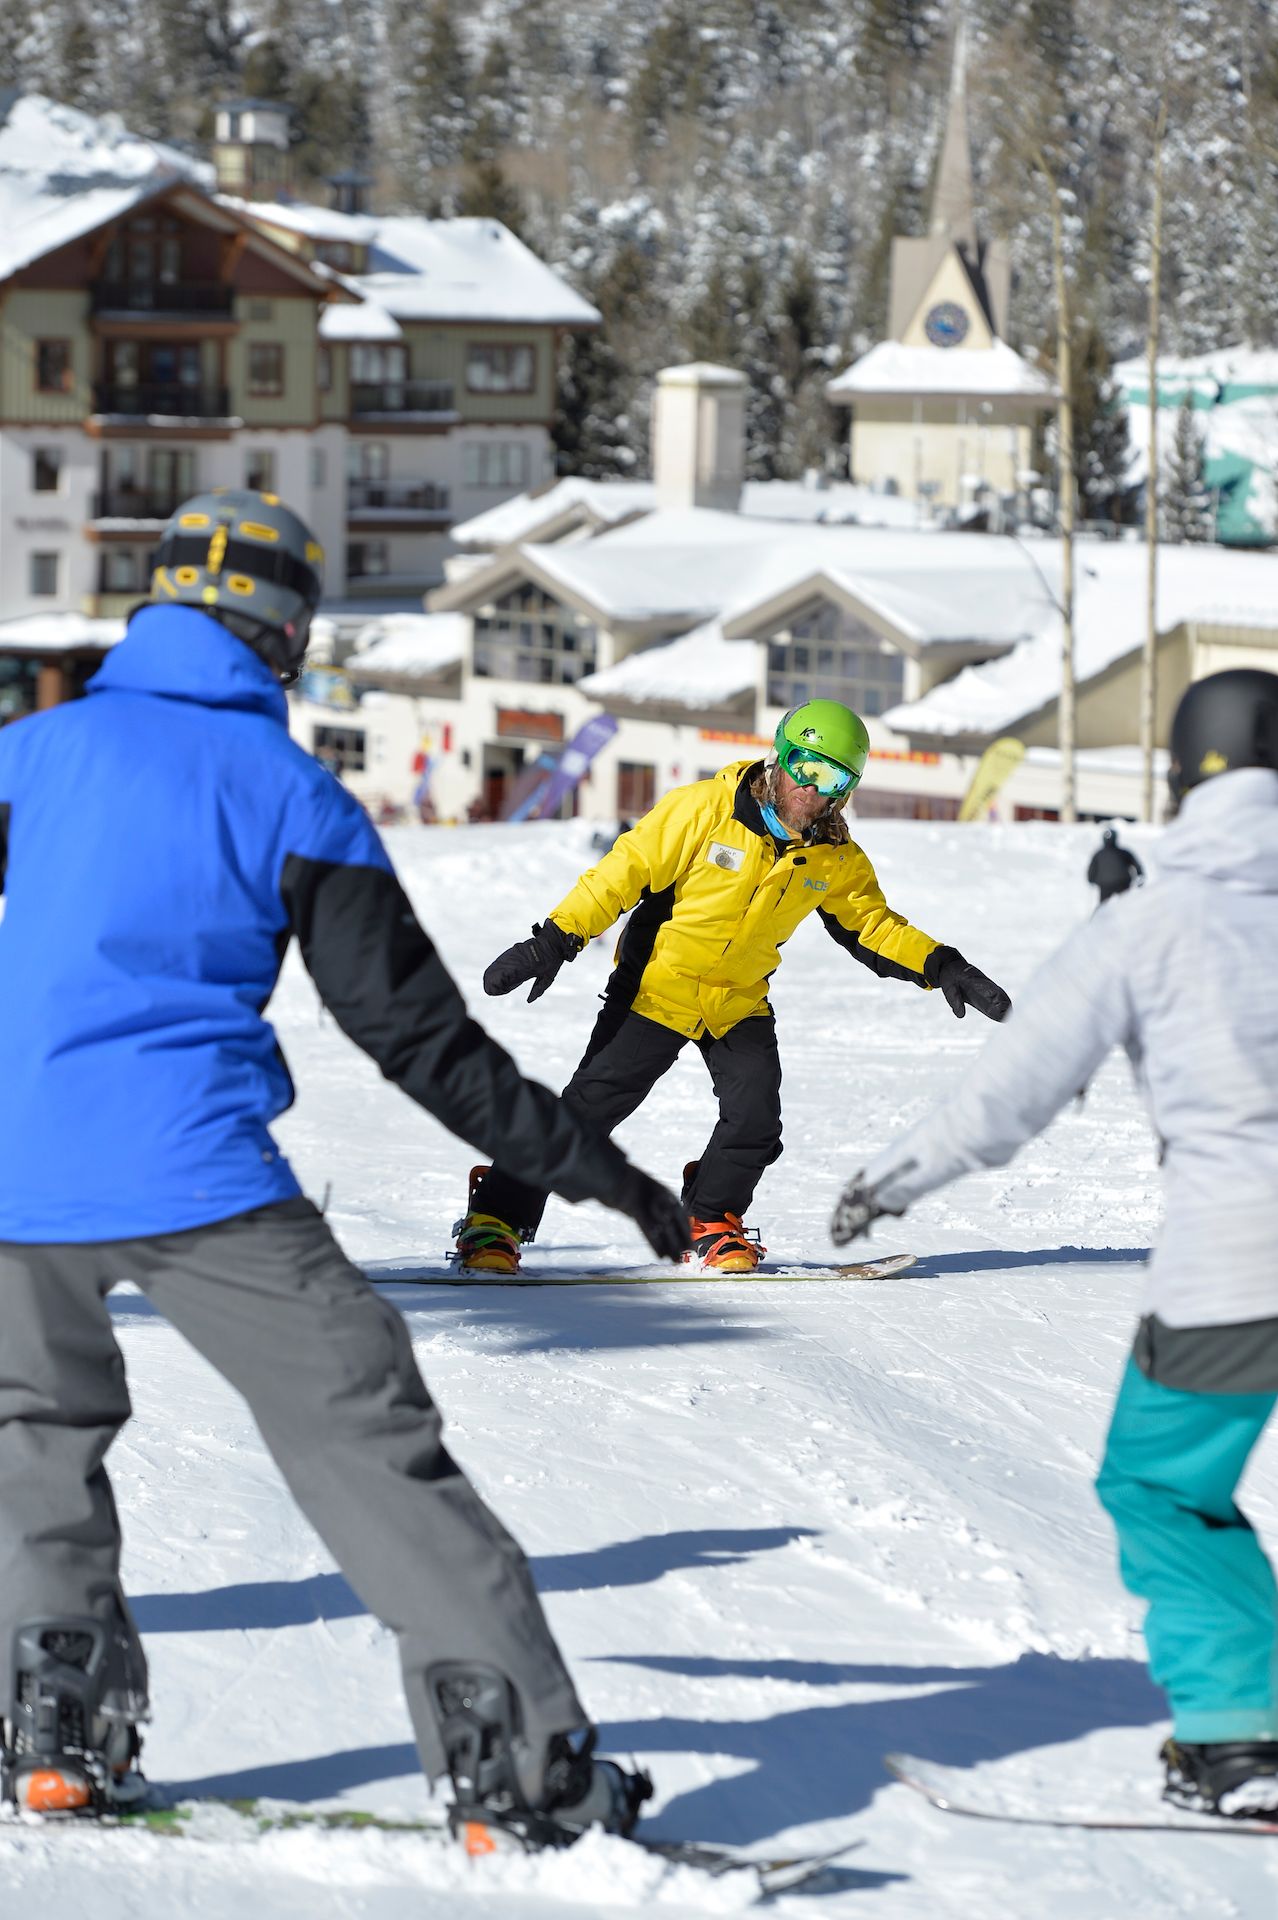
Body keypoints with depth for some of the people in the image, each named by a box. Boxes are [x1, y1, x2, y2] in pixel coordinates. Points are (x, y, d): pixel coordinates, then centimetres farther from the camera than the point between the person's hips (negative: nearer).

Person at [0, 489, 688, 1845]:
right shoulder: (296, 799, 3)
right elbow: (419, 1034, 4)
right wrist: (591, 1168, 11)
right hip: (198, 1176, -2)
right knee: (366, 1445, 0)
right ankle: (519, 1758, -9)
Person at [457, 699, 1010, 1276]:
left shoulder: (836, 860, -4)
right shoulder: (706, 809, -18)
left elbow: (873, 926, 8)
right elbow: (624, 872, -15)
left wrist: (939, 967, -7)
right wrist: (554, 941, -19)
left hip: (739, 1003, 4)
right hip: (658, 985, -4)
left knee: (756, 1117, -10)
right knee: (592, 1104, -10)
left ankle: (710, 1222, 17)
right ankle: (495, 1217, -1)